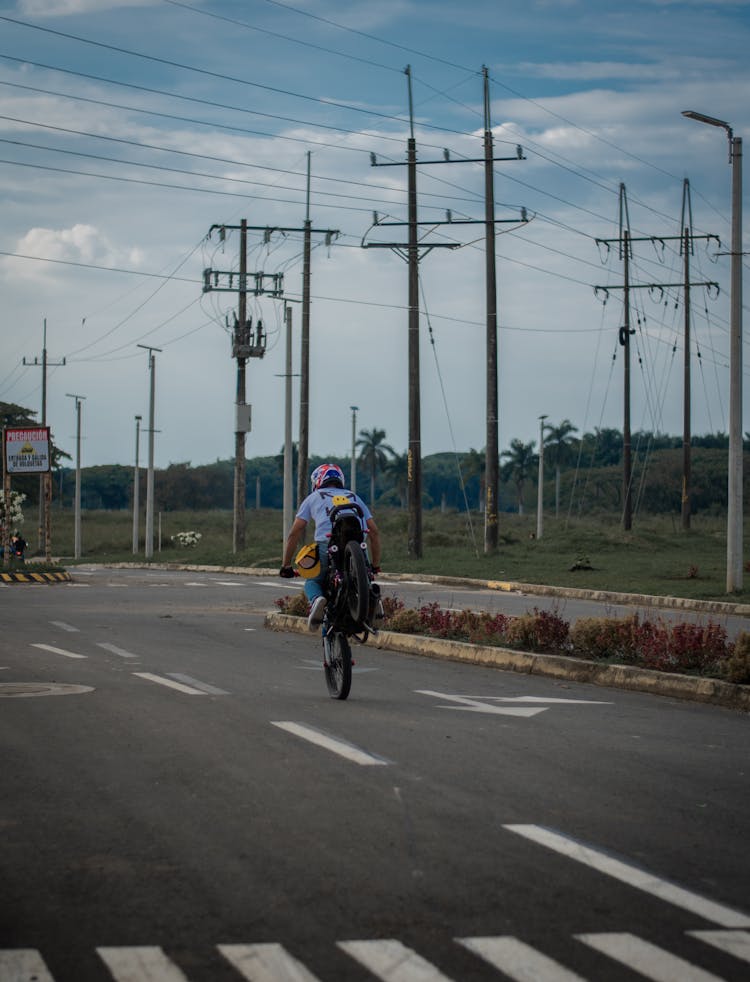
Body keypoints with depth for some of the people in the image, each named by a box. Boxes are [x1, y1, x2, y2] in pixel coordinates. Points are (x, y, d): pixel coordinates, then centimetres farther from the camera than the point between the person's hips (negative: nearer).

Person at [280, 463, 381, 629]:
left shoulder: (313, 498, 26)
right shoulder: (355, 497, 32)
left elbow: (294, 534, 19)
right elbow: (375, 532, 25)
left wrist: (286, 565, 25)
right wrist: (376, 566, 30)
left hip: (327, 545, -2)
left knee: (312, 581, 22)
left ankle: (316, 598, -13)